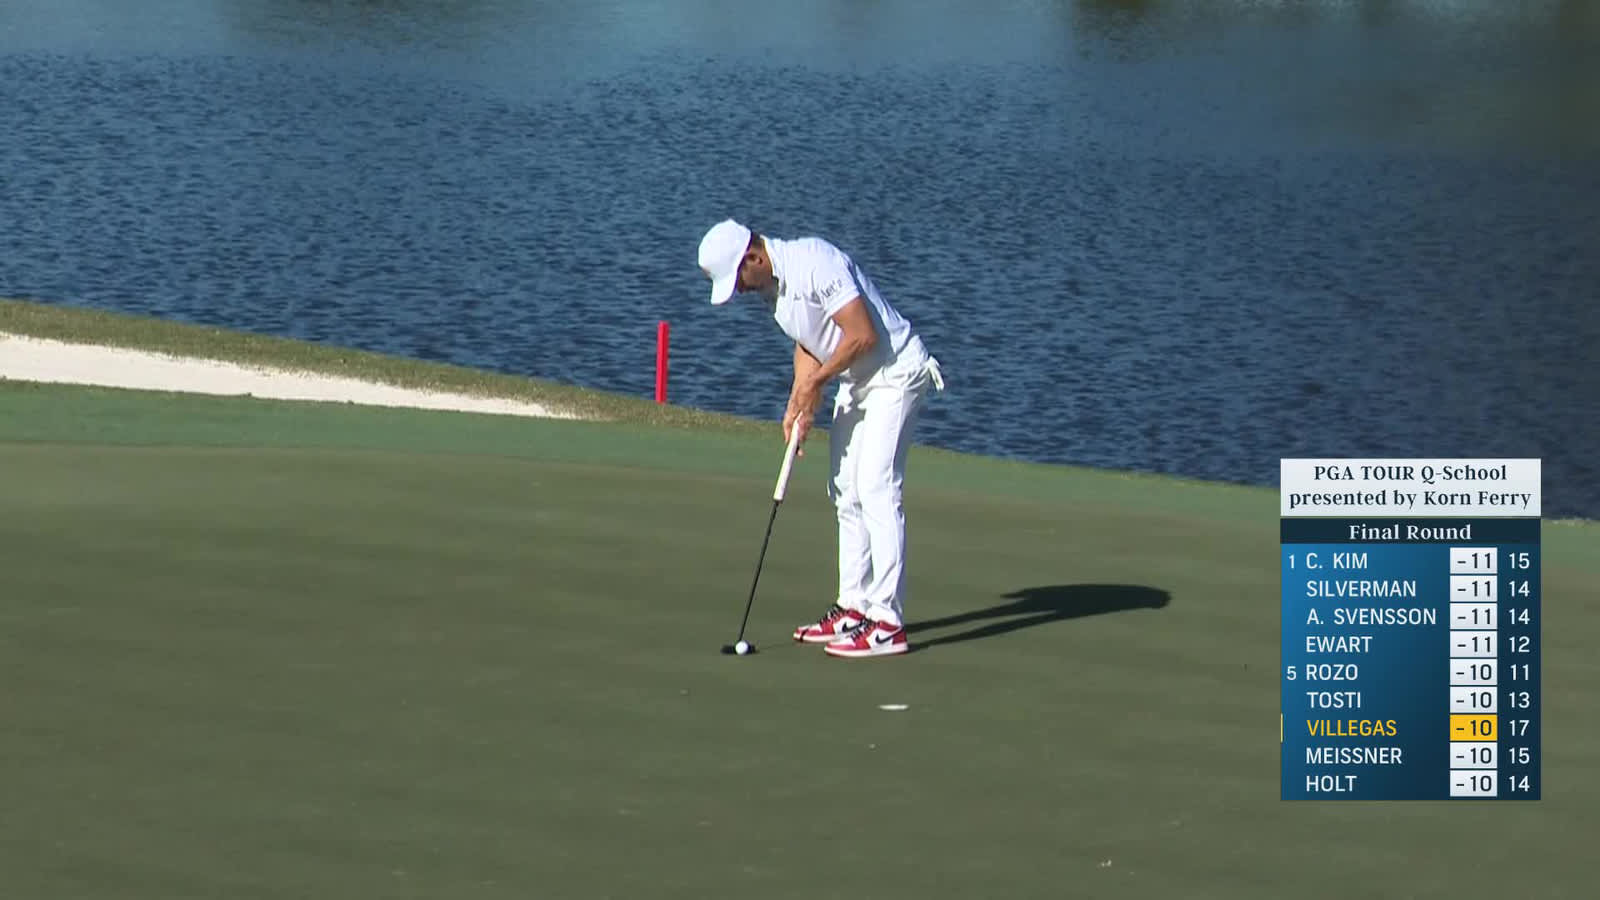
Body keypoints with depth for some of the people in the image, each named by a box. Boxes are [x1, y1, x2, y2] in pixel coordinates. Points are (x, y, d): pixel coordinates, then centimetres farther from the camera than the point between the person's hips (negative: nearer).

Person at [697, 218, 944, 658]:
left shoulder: (816, 263, -25)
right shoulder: (771, 285, 4)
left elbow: (863, 335, -25)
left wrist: (816, 380, -14)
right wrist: (798, 403, 0)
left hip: (896, 374, -10)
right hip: (855, 381, 10)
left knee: (876, 490, -15)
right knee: (845, 493, 10)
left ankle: (887, 622, -17)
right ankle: (855, 606, 18)